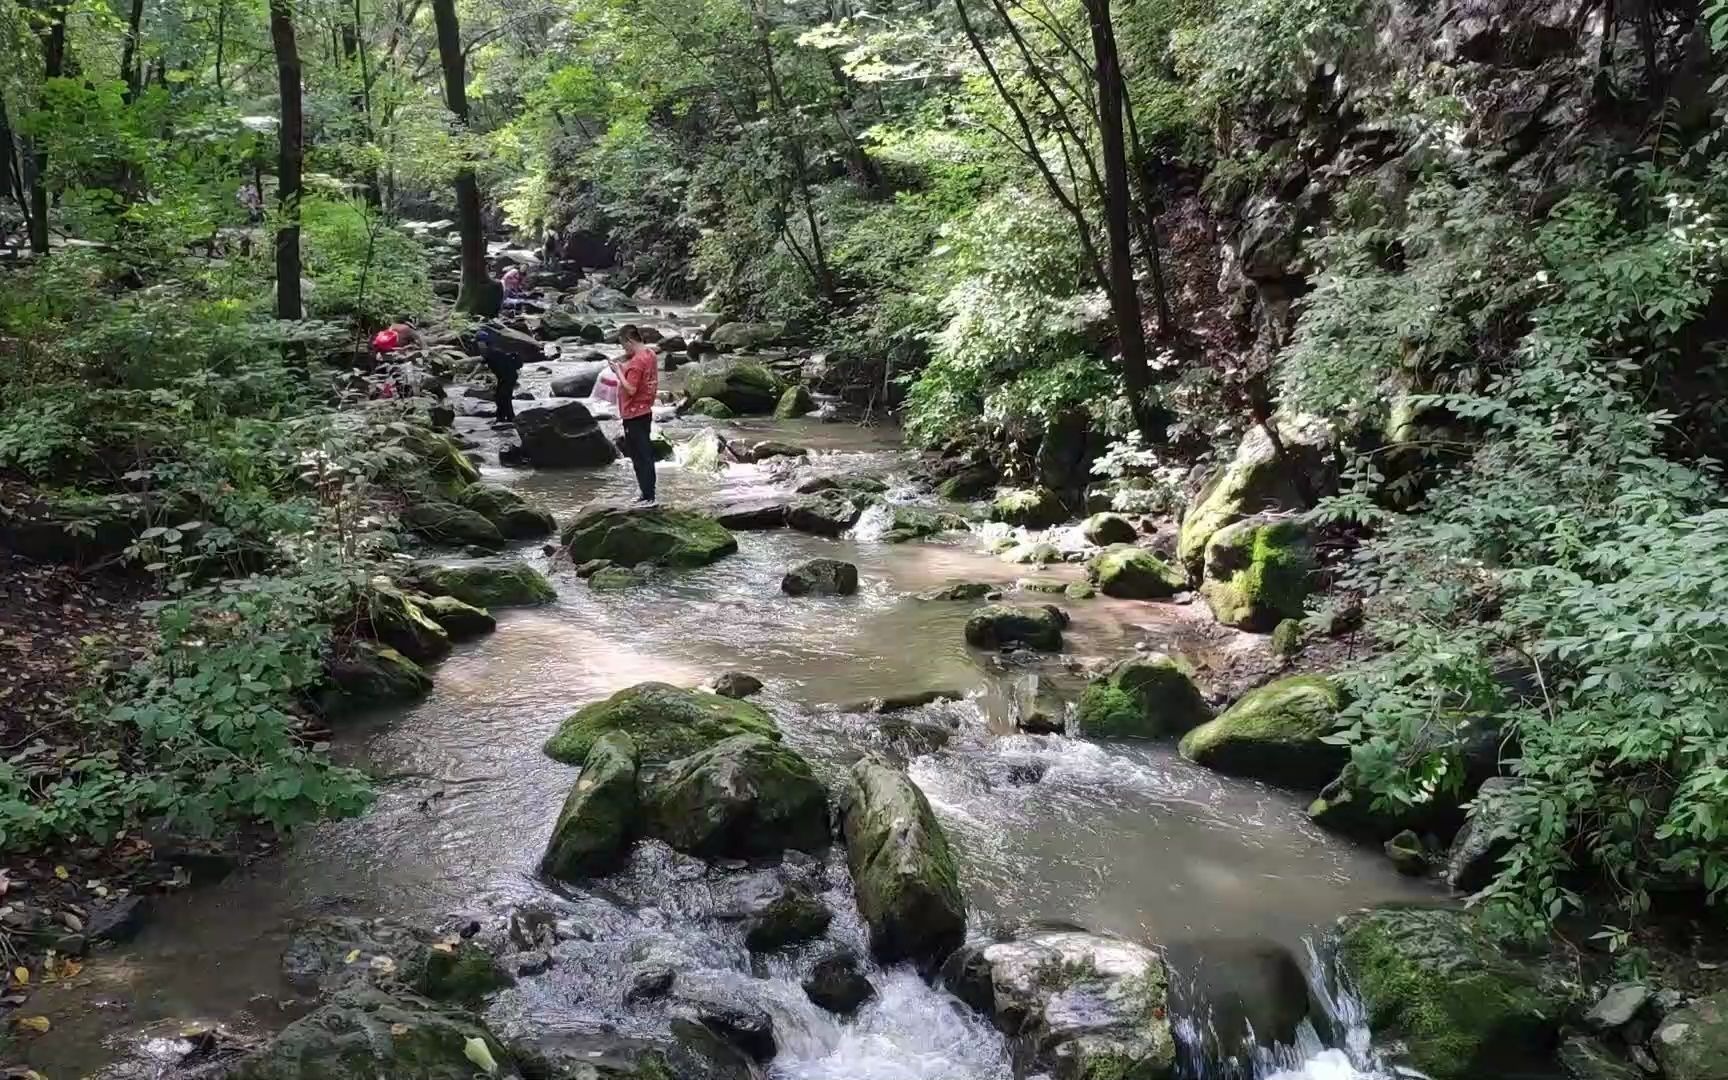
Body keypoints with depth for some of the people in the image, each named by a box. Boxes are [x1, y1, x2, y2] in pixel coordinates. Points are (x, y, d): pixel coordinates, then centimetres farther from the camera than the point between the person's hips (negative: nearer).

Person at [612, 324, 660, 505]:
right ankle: (648, 494, 20)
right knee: (646, 454, 14)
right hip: (645, 411, 9)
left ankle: (648, 497, -1)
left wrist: (619, 372, -16)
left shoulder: (637, 362, -21)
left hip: (634, 415, -9)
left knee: (639, 456, -4)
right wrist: (625, 368, 5)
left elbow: (630, 389, -24)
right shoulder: (650, 354, 7)